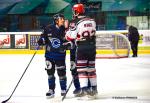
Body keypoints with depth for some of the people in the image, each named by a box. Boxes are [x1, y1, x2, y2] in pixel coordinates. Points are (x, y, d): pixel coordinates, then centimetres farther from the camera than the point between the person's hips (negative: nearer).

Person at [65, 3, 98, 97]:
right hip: (92, 47, 6)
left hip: (82, 47, -6)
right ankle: (94, 88, 19)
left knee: (81, 68, -2)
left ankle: (84, 89, -9)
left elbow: (70, 36, -12)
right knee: (91, 68, 14)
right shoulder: (92, 20, 8)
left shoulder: (76, 22, -11)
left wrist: (68, 30, 7)